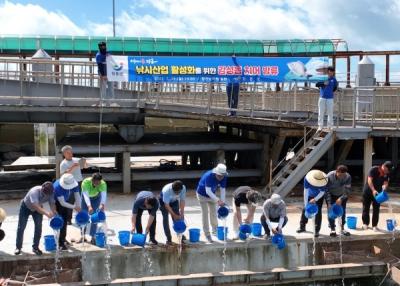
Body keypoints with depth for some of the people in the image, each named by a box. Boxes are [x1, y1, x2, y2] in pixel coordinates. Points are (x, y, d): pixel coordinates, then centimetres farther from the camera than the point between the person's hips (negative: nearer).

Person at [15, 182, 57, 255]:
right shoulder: (34, 191, -43)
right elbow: (37, 207, -51)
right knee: (21, 227, 1)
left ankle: (35, 247, 8)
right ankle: (18, 247, 18)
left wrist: (54, 214, -49)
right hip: (25, 207, -3)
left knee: (38, 227, -7)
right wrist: (46, 213, -68)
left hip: (38, 207, 4)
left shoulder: (51, 193, -27)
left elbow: (52, 204, -28)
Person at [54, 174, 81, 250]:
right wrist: (74, 207, -37)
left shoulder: (75, 184, -24)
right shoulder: (57, 187, -40)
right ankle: (60, 243, -7)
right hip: (55, 202, -6)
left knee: (65, 220, 13)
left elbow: (77, 196, -16)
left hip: (65, 201, 6)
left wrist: (78, 207, -29)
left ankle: (63, 239, 31)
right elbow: (62, 203, -37)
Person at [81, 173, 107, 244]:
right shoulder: (85, 182, -38)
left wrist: (102, 204, -67)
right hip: (86, 198, 0)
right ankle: (82, 236, 14)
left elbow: (104, 195, -48)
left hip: (96, 198, 0)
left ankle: (92, 237, 2)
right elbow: (86, 195, -46)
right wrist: (89, 206, -61)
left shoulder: (103, 184, -35)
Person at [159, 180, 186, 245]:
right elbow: (167, 205, -33)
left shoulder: (183, 188, -32)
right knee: (165, 219, -11)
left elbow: (182, 201, -22)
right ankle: (168, 239, -5)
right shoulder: (166, 190, -42)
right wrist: (174, 215, -32)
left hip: (174, 201, 3)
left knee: (177, 218, -2)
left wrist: (181, 214, -27)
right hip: (164, 201, -3)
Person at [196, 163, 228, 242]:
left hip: (212, 195, 5)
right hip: (202, 194, -5)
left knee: (213, 212, 12)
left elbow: (222, 190, -14)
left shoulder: (224, 177, -20)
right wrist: (218, 200, -47)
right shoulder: (209, 176, -38)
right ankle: (207, 234, 0)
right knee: (205, 213, -6)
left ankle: (215, 230, 27)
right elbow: (208, 191, -40)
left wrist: (223, 202, -23)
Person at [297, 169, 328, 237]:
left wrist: (315, 199, -35)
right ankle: (302, 227, 22)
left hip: (319, 197, -2)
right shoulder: (307, 179, -34)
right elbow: (306, 190, -26)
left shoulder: (324, 181, -35)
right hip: (310, 196, 2)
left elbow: (322, 192, -22)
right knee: (305, 209, 5)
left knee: (318, 211, -6)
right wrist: (306, 203, -25)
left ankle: (317, 230, 2)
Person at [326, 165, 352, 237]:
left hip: (342, 196, 2)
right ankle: (332, 229, 4)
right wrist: (329, 203, -29)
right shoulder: (329, 176, -30)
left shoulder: (348, 177, -26)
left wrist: (341, 198, -38)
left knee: (343, 211, 5)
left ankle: (342, 228, 20)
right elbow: (327, 190, -25)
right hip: (331, 195, -2)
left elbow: (348, 189, -23)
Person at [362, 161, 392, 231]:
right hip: (368, 191, -4)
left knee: (376, 209, 2)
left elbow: (386, 183, -7)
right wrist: (373, 190, -35)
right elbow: (369, 180, -26)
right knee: (366, 208, 5)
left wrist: (384, 187, -32)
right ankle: (365, 223, 17)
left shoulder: (386, 174, -3)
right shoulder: (373, 169, -20)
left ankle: (374, 225, 7)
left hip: (377, 193, 4)